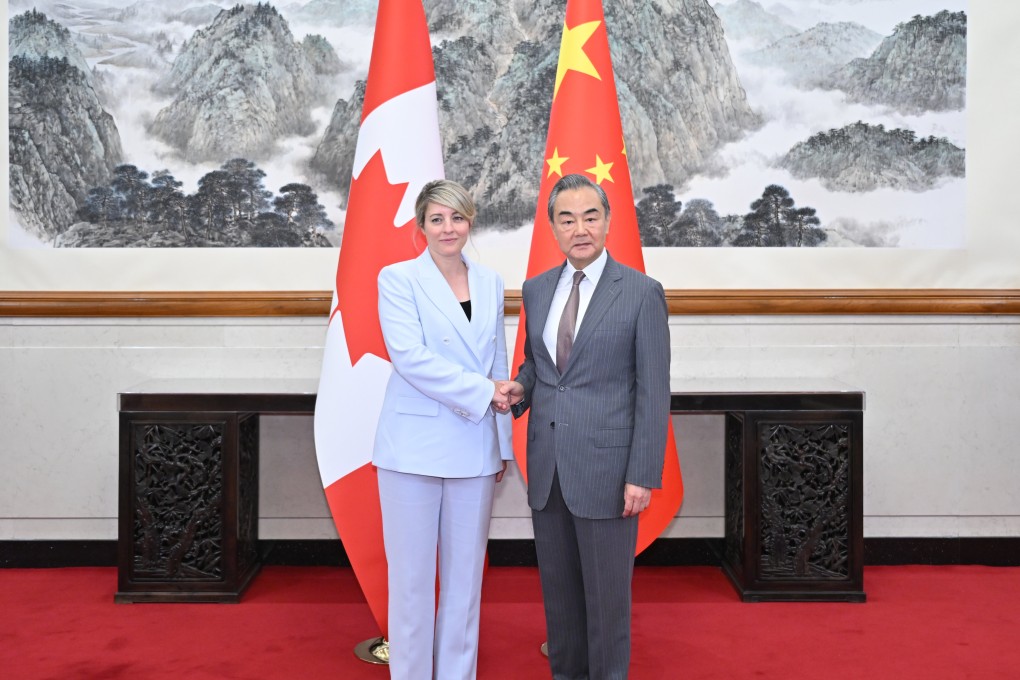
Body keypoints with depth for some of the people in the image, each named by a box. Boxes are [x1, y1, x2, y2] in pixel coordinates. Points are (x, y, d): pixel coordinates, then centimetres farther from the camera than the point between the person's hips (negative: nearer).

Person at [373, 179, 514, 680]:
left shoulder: (490, 283, 10)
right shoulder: (398, 278, -2)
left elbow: (499, 365, 14)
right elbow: (409, 356, -14)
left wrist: (503, 442, 13)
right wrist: (483, 390, -15)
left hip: (474, 449, 4)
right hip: (414, 446, -4)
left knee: (466, 573, 11)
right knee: (412, 574, 4)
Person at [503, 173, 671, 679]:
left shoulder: (642, 292, -7)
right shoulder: (536, 289, 8)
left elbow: (653, 391, -8)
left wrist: (643, 474, -12)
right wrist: (519, 387, -3)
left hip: (606, 466, -5)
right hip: (546, 464, 5)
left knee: (607, 589, 7)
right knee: (557, 585, 16)